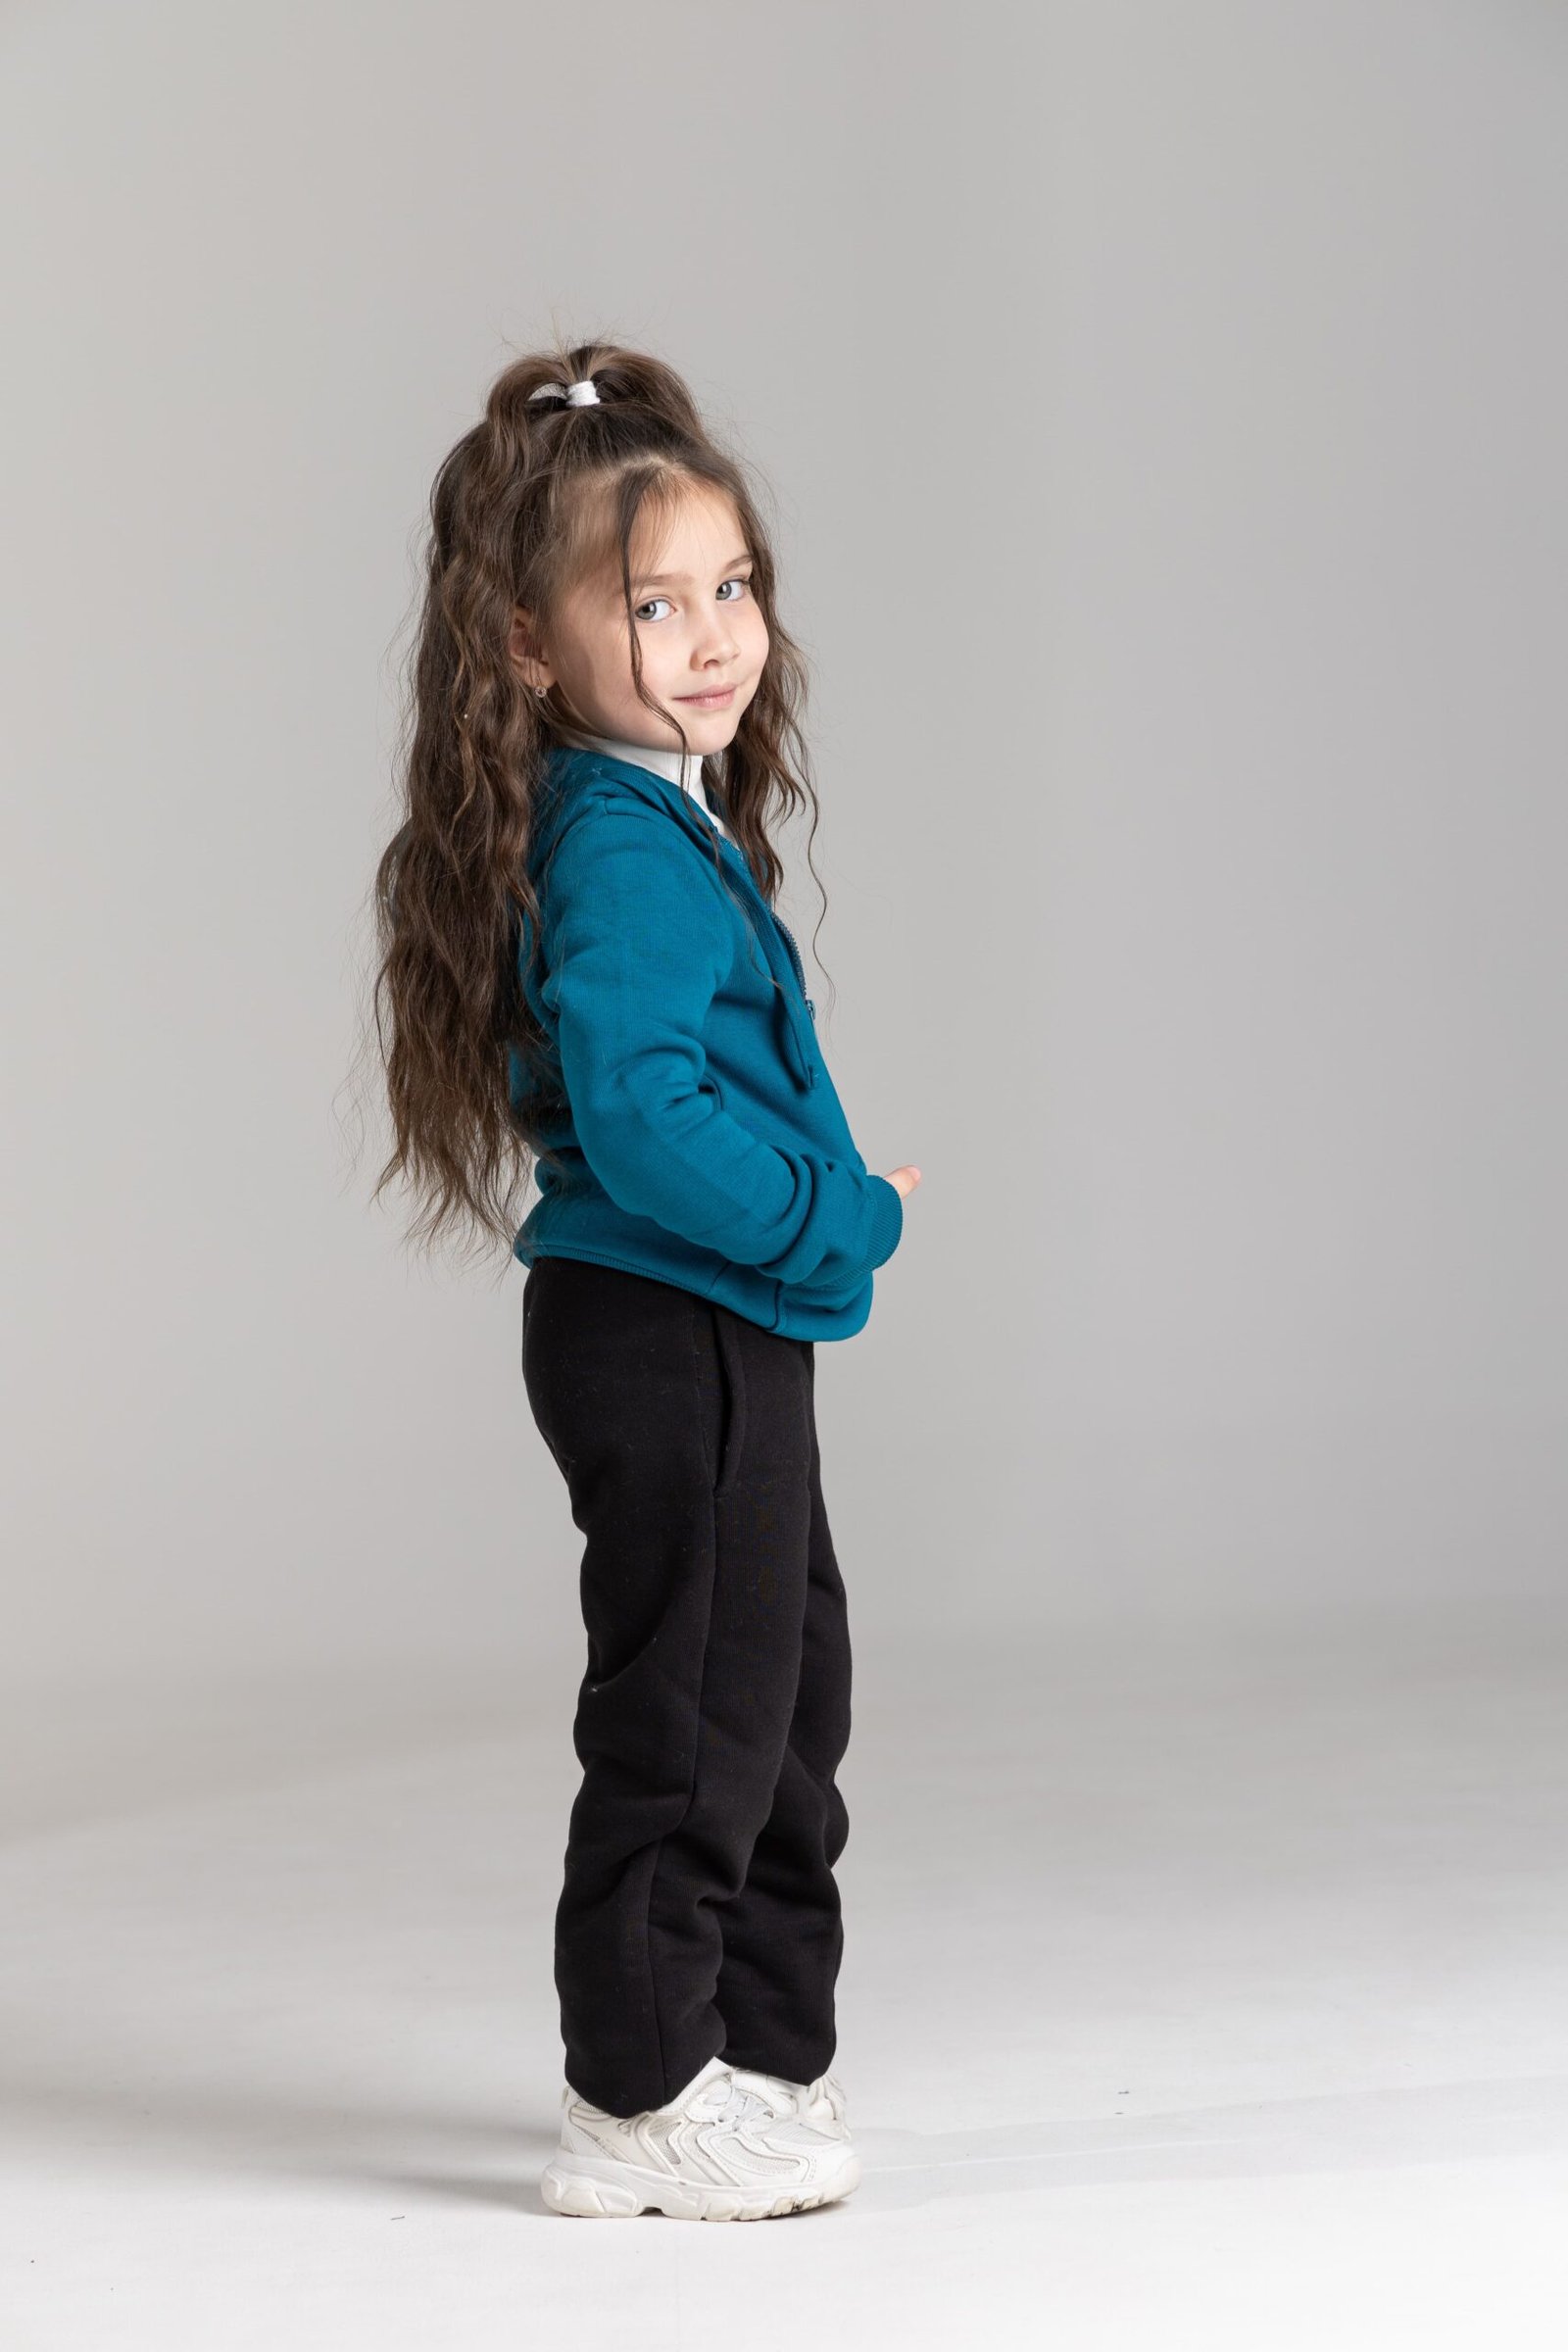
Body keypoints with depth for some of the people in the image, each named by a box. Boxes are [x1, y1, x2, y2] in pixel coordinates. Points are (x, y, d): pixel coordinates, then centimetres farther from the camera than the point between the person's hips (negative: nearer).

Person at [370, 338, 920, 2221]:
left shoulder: (673, 824, 12)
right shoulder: (617, 853, -20)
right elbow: (640, 1110, -29)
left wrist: (824, 1214, 9)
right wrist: (836, 1214, -18)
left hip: (722, 1338, 11)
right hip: (664, 1344, -11)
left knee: (787, 1697, 20)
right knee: (689, 1714, -2)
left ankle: (762, 2062, 33)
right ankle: (639, 2102, 10)